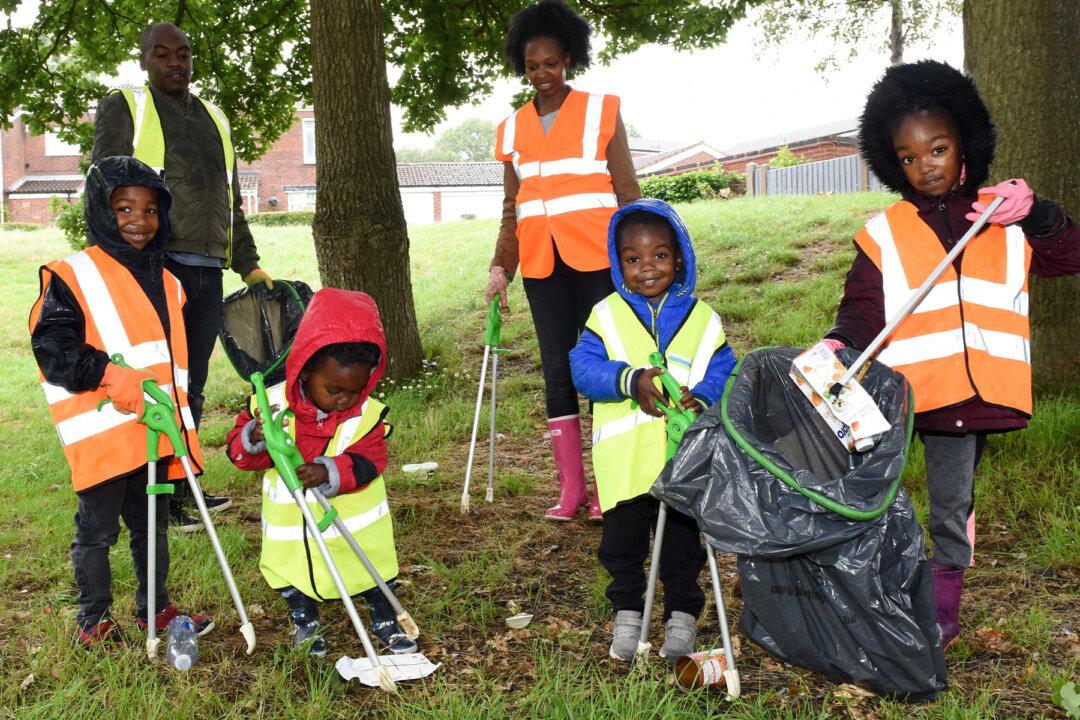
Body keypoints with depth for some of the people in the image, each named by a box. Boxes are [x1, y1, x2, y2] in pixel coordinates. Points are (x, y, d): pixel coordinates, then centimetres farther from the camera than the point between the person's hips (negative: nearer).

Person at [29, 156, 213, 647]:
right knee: (97, 529, 6)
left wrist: (178, 415, 16)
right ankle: (93, 620, 20)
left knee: (153, 523, 17)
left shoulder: (165, 281, 14)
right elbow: (51, 347, -14)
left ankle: (156, 608, 32)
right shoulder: (72, 277, -8)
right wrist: (110, 375, -25)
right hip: (102, 433, -6)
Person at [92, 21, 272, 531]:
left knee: (192, 385, 9)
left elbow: (231, 202, 26)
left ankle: (182, 485, 19)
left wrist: (248, 263, 21)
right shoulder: (125, 108, 5)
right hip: (155, 265, -6)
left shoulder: (215, 119, 23)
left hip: (207, 271, 6)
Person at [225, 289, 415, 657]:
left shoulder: (367, 412, -17)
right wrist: (254, 439, -36)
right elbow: (236, 448, -12)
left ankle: (385, 621, 37)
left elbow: (370, 459, -24)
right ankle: (305, 621, 43)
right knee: (292, 572, 16)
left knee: (375, 568, 12)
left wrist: (330, 472, -42)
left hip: (356, 523, 0)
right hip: (290, 523, 1)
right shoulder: (273, 403, -17)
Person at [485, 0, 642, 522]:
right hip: (541, 263, 4)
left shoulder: (601, 112, 4)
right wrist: (500, 268, 4)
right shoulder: (513, 128, 13)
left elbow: (628, 192, 2)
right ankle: (570, 487, 11)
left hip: (596, 258, -3)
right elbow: (512, 208, 15)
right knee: (557, 368, 5)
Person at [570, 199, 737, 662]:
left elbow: (724, 371, -1)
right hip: (624, 462, 0)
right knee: (622, 542, 11)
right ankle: (627, 612, 28)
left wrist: (703, 395, -21)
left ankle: (682, 615, 28)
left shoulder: (702, 318, 3)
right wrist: (631, 379, -25)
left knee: (683, 541, 12)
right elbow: (582, 368, -10)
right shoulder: (606, 316, -1)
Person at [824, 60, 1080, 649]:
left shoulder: (1004, 219, 8)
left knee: (952, 503, 14)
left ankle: (945, 599, 29)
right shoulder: (885, 234, 2)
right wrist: (839, 343, -22)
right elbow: (863, 308, -2)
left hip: (974, 393, 1)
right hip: (903, 393, -1)